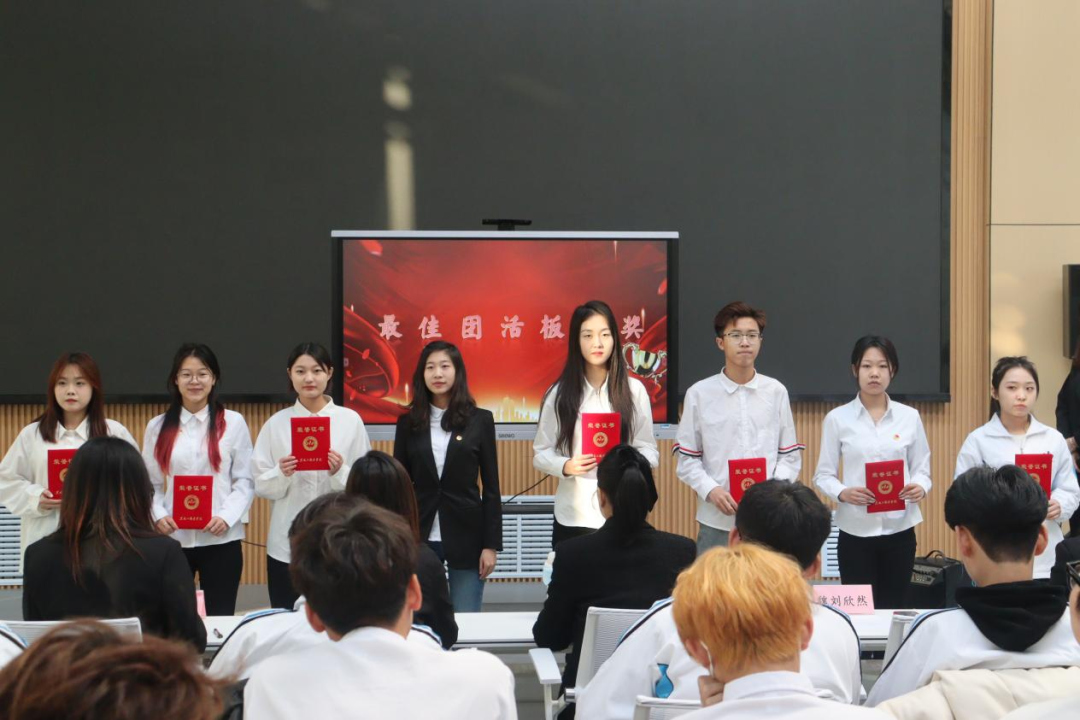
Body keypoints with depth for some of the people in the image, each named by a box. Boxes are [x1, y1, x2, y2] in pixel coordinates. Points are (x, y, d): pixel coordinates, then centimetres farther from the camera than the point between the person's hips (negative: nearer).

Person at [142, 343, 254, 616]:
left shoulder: (233, 422, 2)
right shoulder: (157, 427, 9)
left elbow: (245, 481, 0)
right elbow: (150, 484, 7)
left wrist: (227, 517, -14)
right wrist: (158, 515, -11)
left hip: (220, 540, -2)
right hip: (173, 539, 2)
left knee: (218, 618, 4)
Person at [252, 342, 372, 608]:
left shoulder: (350, 420, 1)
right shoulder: (276, 423, 4)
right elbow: (261, 486, 3)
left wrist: (340, 473, -17)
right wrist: (281, 474, -16)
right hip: (286, 546, 1)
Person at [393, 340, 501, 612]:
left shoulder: (480, 420, 2)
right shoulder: (408, 423, 5)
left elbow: (491, 486, 1)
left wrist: (491, 544, -4)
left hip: (466, 536, -1)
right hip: (419, 537, 2)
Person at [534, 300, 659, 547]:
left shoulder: (634, 390, 2)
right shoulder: (559, 394, 2)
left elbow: (650, 451, 4)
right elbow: (540, 453, 5)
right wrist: (565, 466, -16)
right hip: (572, 518, 0)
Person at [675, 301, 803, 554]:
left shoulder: (776, 392, 5)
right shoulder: (699, 393, 1)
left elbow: (790, 455, 8)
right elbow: (687, 459, 3)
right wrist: (711, 490, -13)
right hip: (717, 520, -1)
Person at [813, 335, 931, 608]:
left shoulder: (910, 417, 4)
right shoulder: (837, 418, -1)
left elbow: (922, 469, 7)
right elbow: (823, 475, 0)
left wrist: (920, 487, -15)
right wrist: (842, 493, -20)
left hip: (899, 529, 2)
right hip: (856, 531, -2)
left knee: (895, 609, 6)